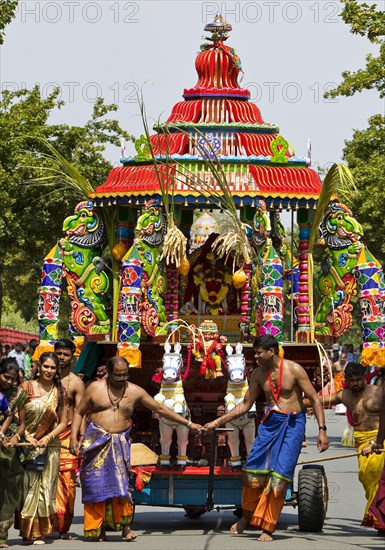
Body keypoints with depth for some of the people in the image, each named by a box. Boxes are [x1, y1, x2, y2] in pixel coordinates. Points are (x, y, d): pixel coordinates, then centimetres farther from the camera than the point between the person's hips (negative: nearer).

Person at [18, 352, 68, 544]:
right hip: (28, 446, -2)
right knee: (27, 486, -4)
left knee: (45, 487, 1)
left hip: (49, 447, 2)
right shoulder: (27, 387, 1)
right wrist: (26, 437, -16)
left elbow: (63, 422, 6)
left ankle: (39, 531, 7)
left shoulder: (60, 392, 8)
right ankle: (27, 530, 4)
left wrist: (47, 438, -9)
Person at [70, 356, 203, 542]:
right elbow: (79, 412, 8)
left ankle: (125, 527, -7)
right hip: (96, 441, 0)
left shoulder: (135, 392, 5)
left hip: (119, 443, 0)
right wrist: (73, 437, -3)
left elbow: (161, 409, 8)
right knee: (96, 485, -3)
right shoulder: (95, 388, 2)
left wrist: (189, 424, 6)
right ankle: (98, 529, 3)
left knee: (120, 483, -12)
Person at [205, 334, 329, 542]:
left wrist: (322, 430, -12)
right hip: (270, 423, 4)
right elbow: (245, 405, 15)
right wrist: (217, 422, 11)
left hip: (293, 424, -4)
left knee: (279, 475, -9)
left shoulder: (294, 370, -8)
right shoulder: (258, 374, 6)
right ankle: (248, 515, 20)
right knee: (253, 469, -3)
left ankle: (267, 527, -3)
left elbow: (315, 400, -5)